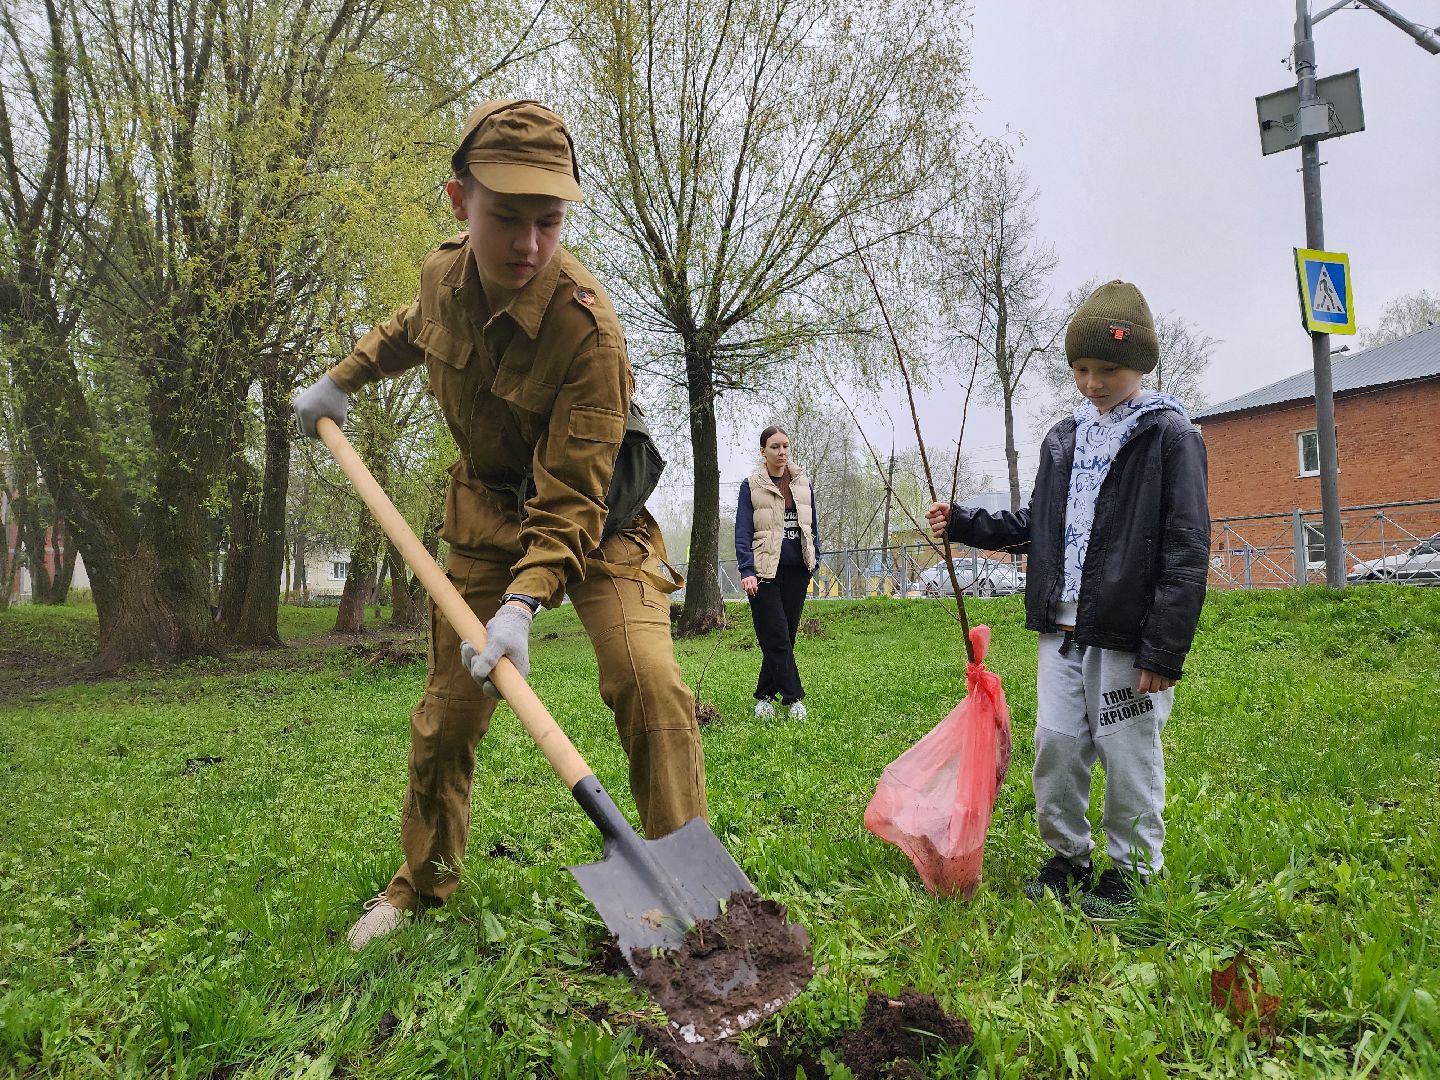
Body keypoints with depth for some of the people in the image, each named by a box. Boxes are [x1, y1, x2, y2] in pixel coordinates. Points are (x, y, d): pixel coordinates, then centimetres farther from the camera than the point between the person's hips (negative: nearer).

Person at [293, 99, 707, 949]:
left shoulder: (586, 329, -29)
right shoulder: (443, 275, -11)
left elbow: (571, 499, -31)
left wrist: (525, 602, -41)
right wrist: (343, 379, 21)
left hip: (591, 518, -4)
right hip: (488, 511, 5)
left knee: (649, 681, -25)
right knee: (447, 713, 8)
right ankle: (423, 884, 31)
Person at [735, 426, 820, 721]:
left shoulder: (802, 483, 12)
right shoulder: (751, 485, 0)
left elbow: (813, 526, 18)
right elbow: (742, 531, -4)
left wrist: (814, 563, 10)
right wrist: (746, 571, -14)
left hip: (797, 571, 4)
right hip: (765, 571, -4)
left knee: (785, 636, 6)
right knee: (776, 637, -7)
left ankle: (764, 696, 17)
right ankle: (794, 699, -3)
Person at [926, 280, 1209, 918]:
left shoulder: (1169, 434, -6)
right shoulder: (1063, 439, 13)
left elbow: (1187, 548, -11)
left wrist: (1164, 649, -16)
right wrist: (964, 524, 9)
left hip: (1127, 634, -6)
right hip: (1062, 628, 6)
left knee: (1128, 755, 5)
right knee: (1055, 745, 10)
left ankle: (1130, 869, 23)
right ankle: (1066, 855, 28)